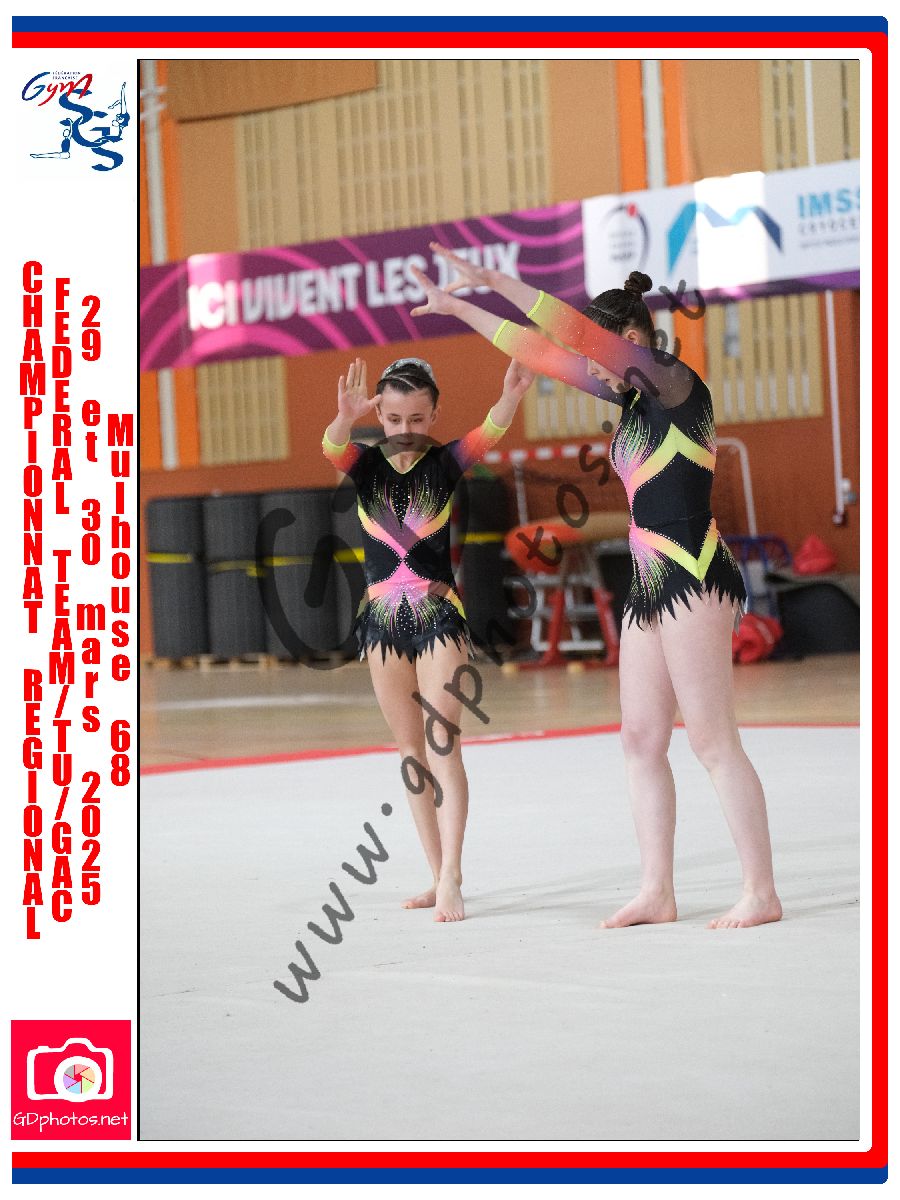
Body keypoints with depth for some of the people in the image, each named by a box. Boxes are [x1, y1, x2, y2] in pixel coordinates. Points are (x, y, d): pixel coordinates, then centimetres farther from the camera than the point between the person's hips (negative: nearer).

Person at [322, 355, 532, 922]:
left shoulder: (445, 462, -3)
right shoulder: (365, 463, 1)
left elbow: (489, 433, -22)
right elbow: (333, 447, -21)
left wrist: (511, 398, -45)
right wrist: (346, 417, -46)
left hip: (439, 615, -3)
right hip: (383, 618, 3)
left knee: (442, 745, -11)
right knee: (411, 752, 9)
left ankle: (451, 880, -16)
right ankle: (438, 876, 17)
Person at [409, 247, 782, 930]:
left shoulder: (675, 381, -7)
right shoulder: (633, 397, 17)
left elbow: (579, 333, -18)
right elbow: (543, 354, 21)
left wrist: (494, 281, -18)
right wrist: (458, 308, 21)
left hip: (694, 577, -9)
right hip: (651, 582, 9)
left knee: (713, 741, -10)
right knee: (642, 740, 6)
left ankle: (761, 892, -8)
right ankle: (658, 891, 7)